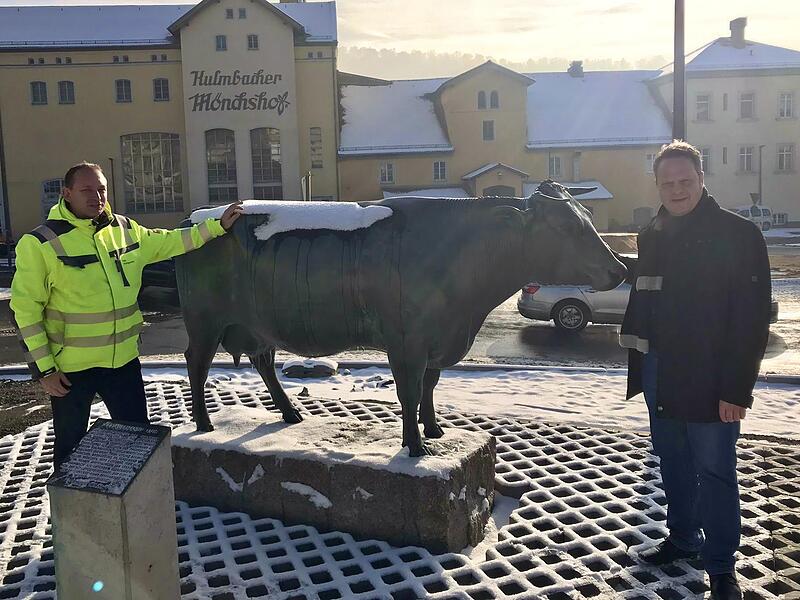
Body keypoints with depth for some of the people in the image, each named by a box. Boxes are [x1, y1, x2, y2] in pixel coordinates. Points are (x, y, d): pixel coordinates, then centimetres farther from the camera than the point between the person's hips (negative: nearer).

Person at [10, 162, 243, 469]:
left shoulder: (125, 230, 2)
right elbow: (25, 310, -10)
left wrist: (218, 225, 12)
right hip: (70, 367, -4)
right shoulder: (40, 243, -12)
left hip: (124, 360, 5)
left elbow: (168, 243, 17)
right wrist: (43, 368, -11)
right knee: (71, 446, 13)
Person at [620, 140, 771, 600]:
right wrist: (639, 368, 11)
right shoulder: (654, 236, 9)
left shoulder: (739, 234, -10)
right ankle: (683, 540, 35)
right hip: (660, 374, 6)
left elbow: (753, 318, -13)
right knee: (673, 464, 17)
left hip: (710, 382, -6)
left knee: (714, 471, 2)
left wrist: (737, 388, -17)